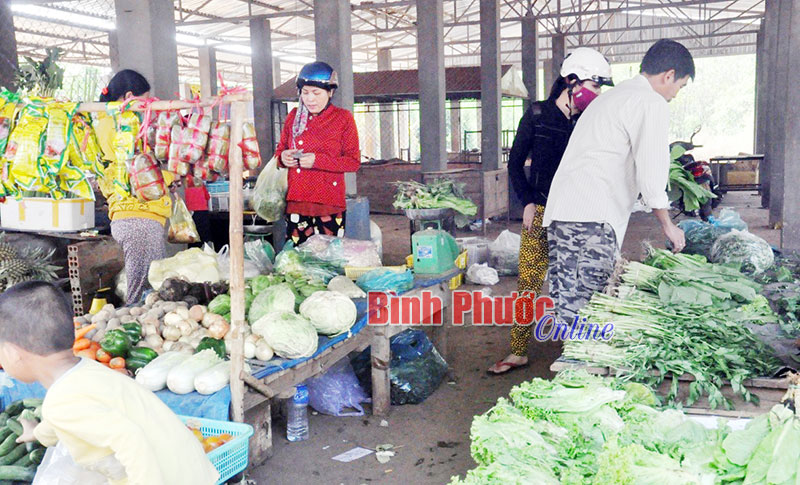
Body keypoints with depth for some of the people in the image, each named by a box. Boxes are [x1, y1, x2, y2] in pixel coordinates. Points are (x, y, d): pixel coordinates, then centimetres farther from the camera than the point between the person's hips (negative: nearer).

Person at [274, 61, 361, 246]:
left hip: (329, 204, -3)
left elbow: (354, 162, -4)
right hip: (296, 202, 4)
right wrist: (283, 157, -4)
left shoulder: (343, 118, 1)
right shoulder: (294, 116, 13)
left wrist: (317, 160, -15)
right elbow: (280, 150, 21)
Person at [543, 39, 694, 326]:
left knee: (566, 307, 4)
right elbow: (650, 173, -6)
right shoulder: (651, 103, -1)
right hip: (592, 220, -9)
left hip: (560, 211, 9)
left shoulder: (612, 97, 30)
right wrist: (668, 225, 5)